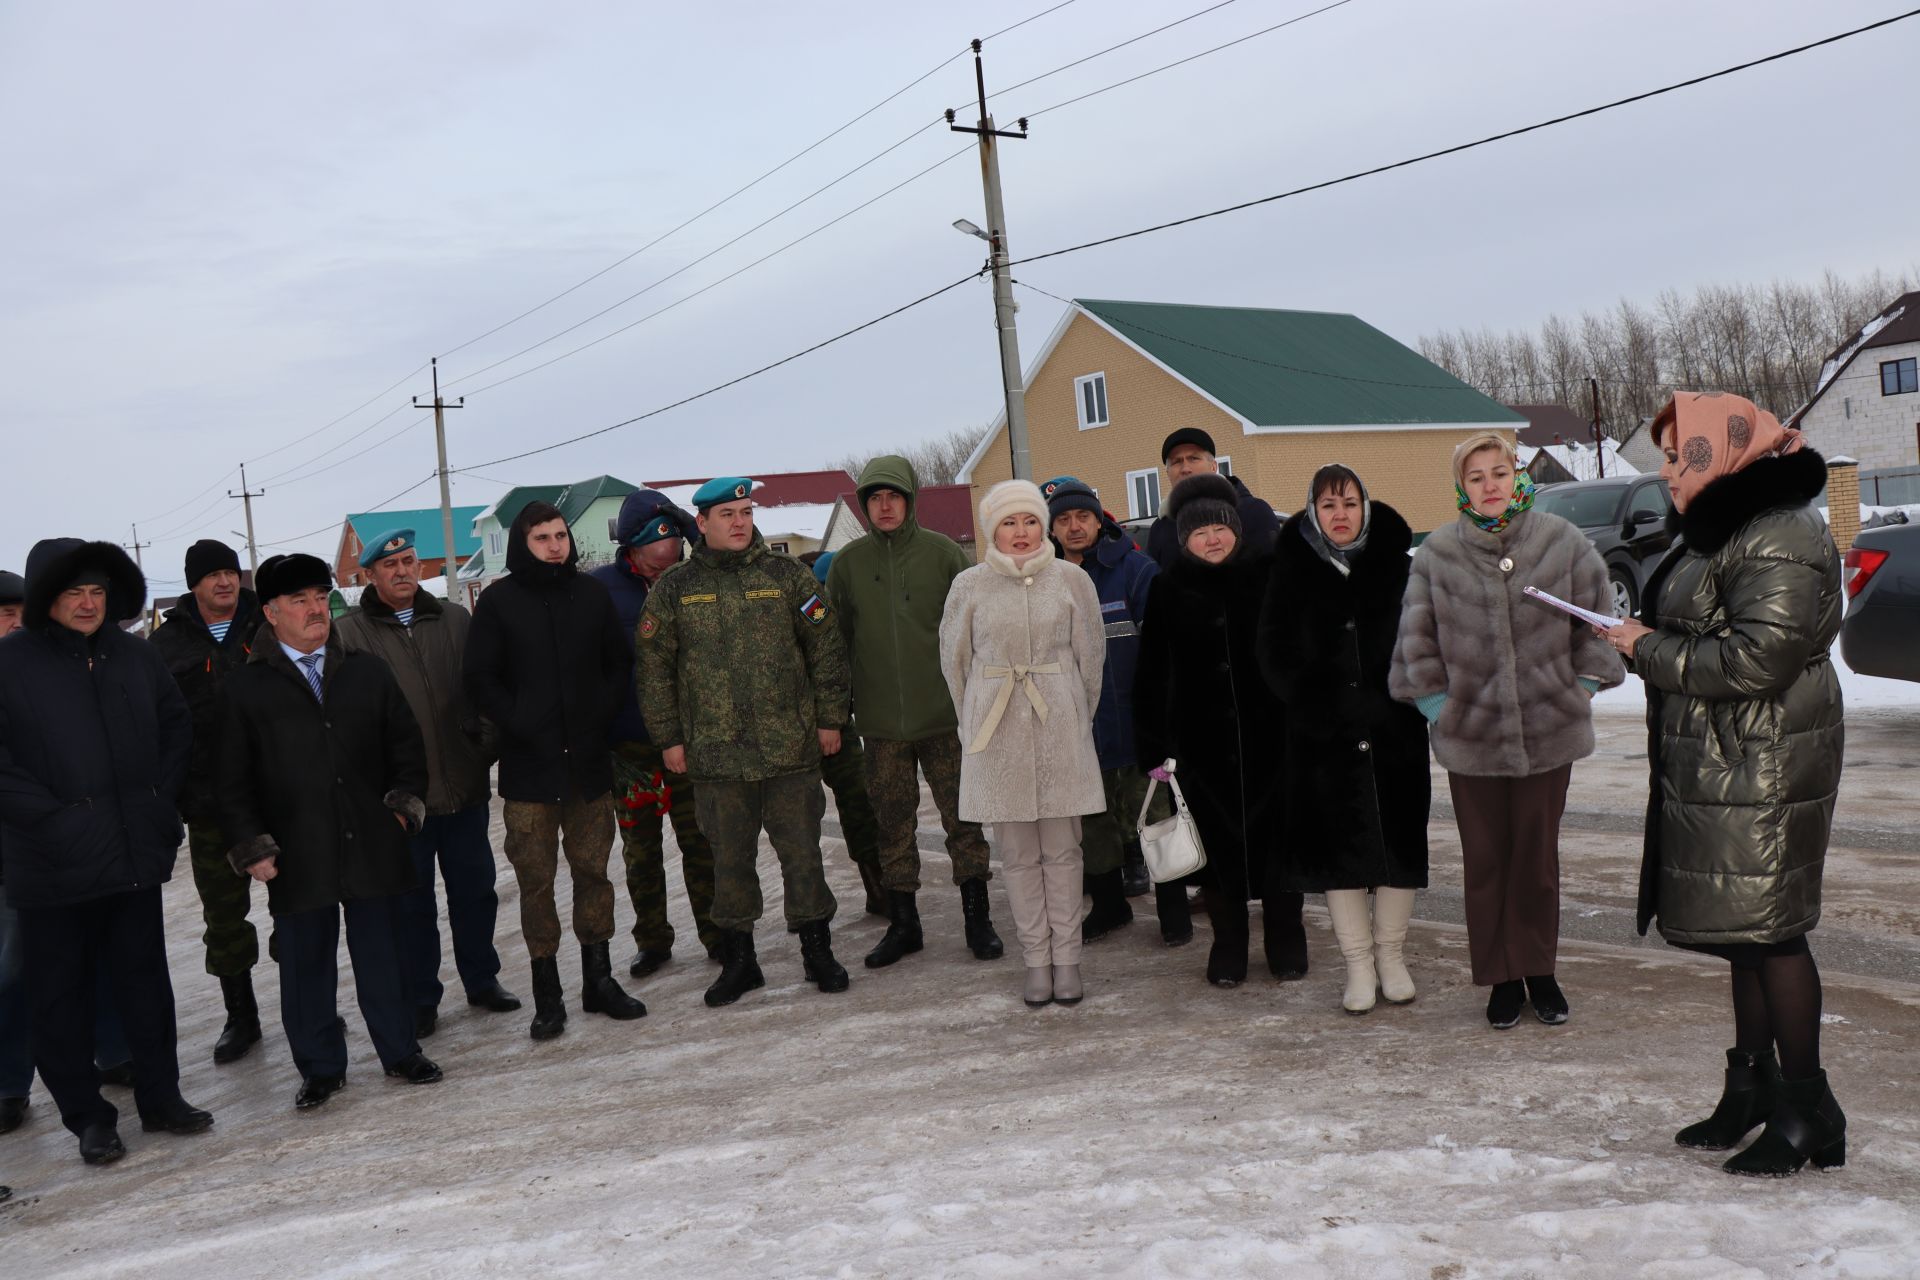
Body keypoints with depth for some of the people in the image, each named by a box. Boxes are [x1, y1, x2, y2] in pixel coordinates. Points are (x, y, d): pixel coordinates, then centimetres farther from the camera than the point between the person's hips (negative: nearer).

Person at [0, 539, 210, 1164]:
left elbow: (177, 726, 14)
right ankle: (88, 1117, 21)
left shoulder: (136, 656, 5)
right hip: (53, 866, -3)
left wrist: (162, 800, 4)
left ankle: (160, 1095, 27)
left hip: (136, 854, 3)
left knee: (146, 982, 13)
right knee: (61, 995, 8)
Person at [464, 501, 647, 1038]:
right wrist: (522, 726, -11)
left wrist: (599, 720, -2)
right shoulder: (498, 601, -1)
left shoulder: (592, 594, 7)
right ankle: (547, 995, 12)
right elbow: (480, 680, -1)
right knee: (535, 879, 2)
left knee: (593, 871, 9)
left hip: (588, 761, 3)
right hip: (528, 767, -2)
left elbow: (619, 666, 12)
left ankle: (598, 979, 22)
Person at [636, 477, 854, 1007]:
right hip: (716, 751, 1)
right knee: (731, 858, 9)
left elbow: (825, 648, 5)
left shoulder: (788, 575, 4)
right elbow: (654, 667, 7)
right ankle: (737, 958, 21)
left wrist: (830, 718, 2)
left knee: (801, 851, 5)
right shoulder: (675, 589, 4)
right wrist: (669, 737, 3)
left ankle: (817, 949, 18)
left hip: (791, 746, 0)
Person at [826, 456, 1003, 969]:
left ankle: (977, 917, 16)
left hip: (945, 716, -2)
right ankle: (902, 923, 21)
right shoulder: (848, 563, 5)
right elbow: (835, 639, 10)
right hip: (881, 722, 2)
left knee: (963, 818, 3)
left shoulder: (943, 553, -1)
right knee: (893, 825, 9)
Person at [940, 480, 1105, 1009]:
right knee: (1017, 853, 4)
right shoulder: (970, 585, 1)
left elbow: (1090, 656, 9)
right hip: (998, 734, 0)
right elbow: (955, 660, 10)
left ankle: (1066, 958, 12)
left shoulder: (1071, 579, 1)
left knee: (1062, 849, 3)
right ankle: (1036, 960, 13)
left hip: (1060, 727, 0)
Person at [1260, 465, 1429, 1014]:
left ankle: (1391, 954, 23)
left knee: (1399, 839, 6)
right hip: (1323, 738, -1)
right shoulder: (1293, 572, 1)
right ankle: (1358, 963, 15)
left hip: (1394, 734, 1)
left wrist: (1389, 702, -9)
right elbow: (1277, 654, -1)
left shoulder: (1395, 564, 4)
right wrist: (1322, 708, -11)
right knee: (1338, 843, 3)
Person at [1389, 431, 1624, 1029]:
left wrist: (1581, 688, 1)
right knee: (1485, 859, 8)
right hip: (1470, 733, 0)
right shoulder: (1437, 553, -6)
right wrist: (1437, 702, 1)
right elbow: (1416, 638, 2)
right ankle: (1502, 978, 21)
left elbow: (1595, 621, 5)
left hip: (1549, 731, 1)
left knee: (1537, 856, 12)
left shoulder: (1562, 542, -4)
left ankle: (1539, 970, 28)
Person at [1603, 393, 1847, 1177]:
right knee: (1744, 931, 16)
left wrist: (1650, 652, -14)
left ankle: (1804, 1111, 7)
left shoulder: (1778, 541, -17)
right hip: (1721, 770, 10)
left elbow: (1755, 659, -24)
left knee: (1769, 930, -4)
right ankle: (1752, 1088, 28)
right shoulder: (1723, 532, 16)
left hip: (1760, 775, -10)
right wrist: (1652, 640, 3)